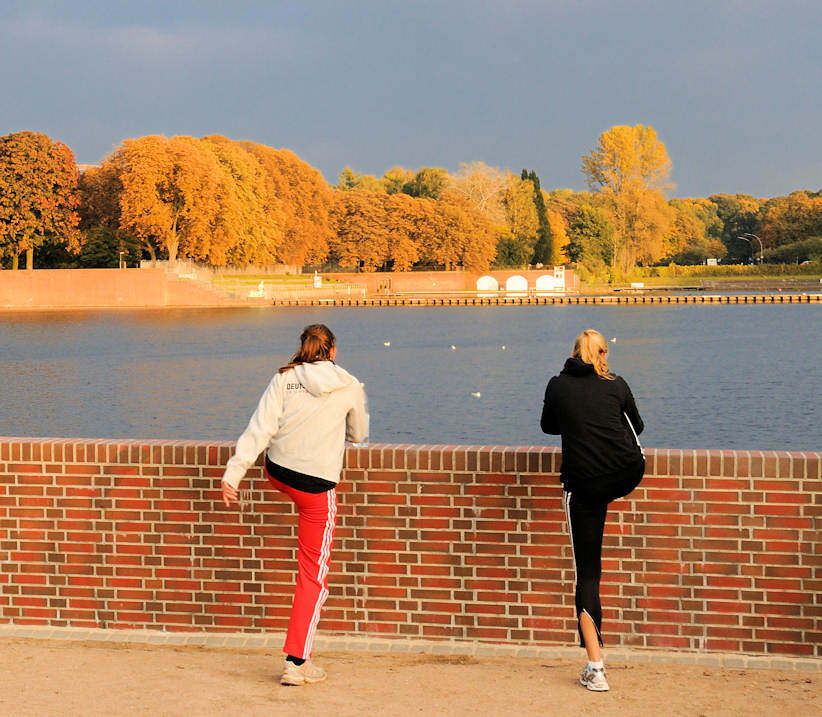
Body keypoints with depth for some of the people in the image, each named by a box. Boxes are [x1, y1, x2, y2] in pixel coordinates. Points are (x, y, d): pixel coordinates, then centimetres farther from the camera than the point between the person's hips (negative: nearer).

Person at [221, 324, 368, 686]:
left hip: (277, 472, 3)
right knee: (313, 575, 3)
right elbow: (358, 434, 16)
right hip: (318, 485, -3)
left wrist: (233, 472, -8)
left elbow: (260, 428, -8)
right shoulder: (350, 387, 0)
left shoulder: (284, 379, 0)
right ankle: (296, 662, 0)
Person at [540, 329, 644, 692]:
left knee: (587, 573, 2)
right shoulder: (616, 385, 10)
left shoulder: (558, 386, 8)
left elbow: (547, 426, 26)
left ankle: (595, 668, -2)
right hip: (628, 476, 1)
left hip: (583, 486, 0)